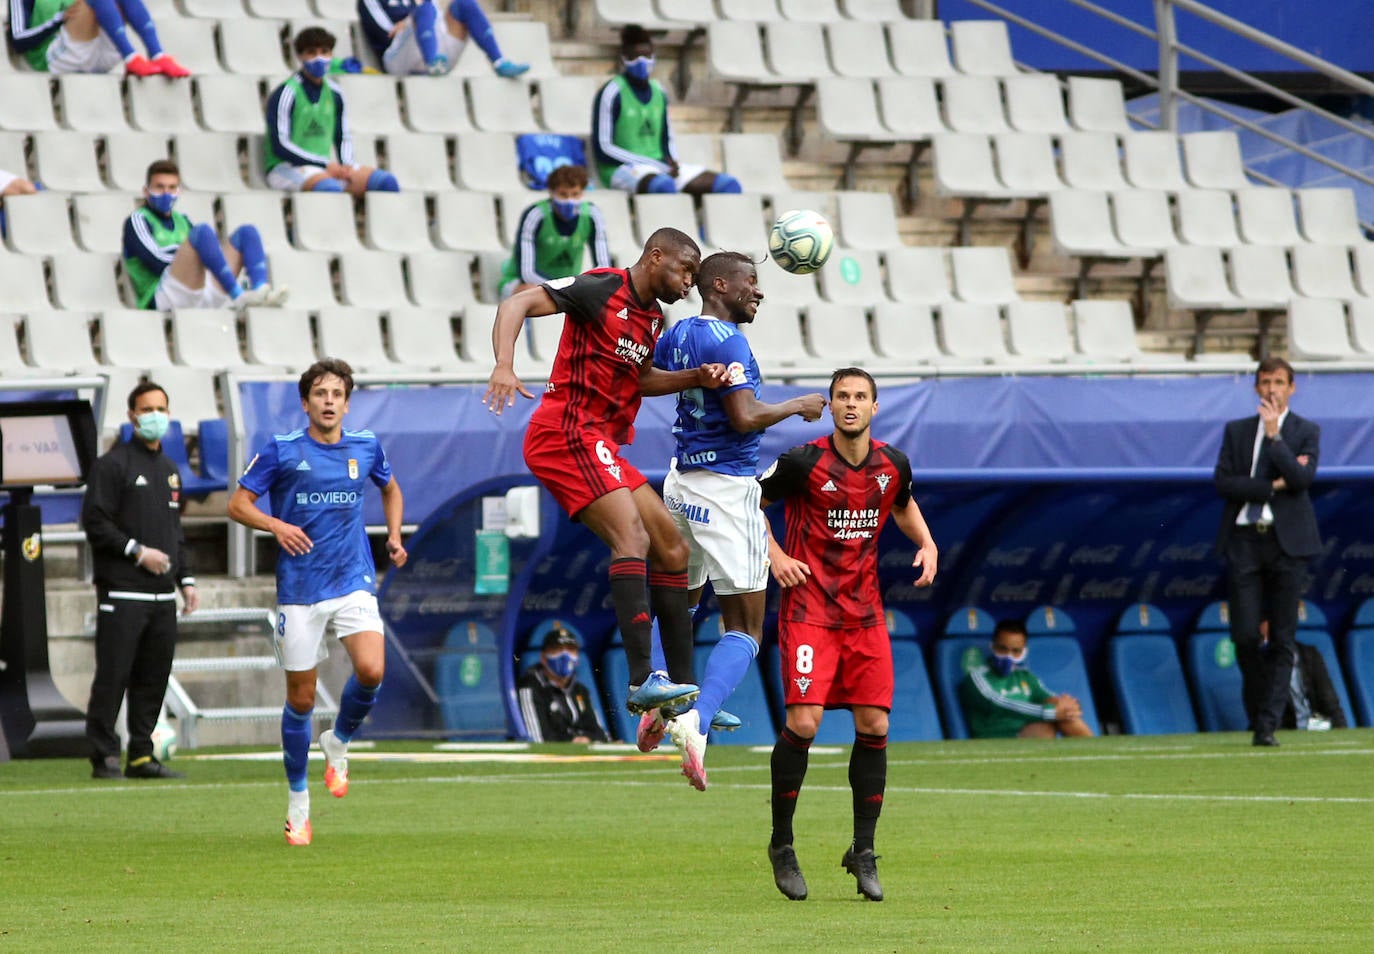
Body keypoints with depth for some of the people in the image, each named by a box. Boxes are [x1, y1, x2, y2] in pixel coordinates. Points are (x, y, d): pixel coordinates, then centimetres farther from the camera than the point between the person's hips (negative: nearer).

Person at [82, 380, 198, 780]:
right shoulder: (112, 464, -4)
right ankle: (104, 757, -6)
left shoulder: (169, 469, 20)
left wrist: (185, 578, 16)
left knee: (154, 677, 6)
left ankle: (141, 756, 11)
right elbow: (94, 522, -10)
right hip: (122, 593, -7)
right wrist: (137, 551, -14)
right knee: (113, 675, -8)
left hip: (162, 596, 7)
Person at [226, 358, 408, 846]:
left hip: (354, 582, 1)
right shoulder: (281, 450, -3)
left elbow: (390, 488, 26)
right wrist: (277, 526, -17)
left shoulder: (366, 446, 6)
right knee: (300, 697, 2)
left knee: (371, 670, -23)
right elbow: (238, 503, 1)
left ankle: (338, 743, 8)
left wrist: (394, 535, 11)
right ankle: (297, 801, 19)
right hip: (300, 589, -1)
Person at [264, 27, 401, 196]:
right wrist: (326, 165, -16)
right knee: (331, 187, -38)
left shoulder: (334, 94, 10)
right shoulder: (286, 94, -10)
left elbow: (343, 137, 18)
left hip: (326, 168, 7)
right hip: (286, 168, -7)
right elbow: (280, 145, -14)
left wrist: (346, 166, -4)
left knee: (387, 181, -11)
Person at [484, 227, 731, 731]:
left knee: (673, 551, 9)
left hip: (601, 446, 10)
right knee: (633, 537, -25)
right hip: (569, 433, -10)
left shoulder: (652, 317, 17)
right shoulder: (603, 288, -9)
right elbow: (516, 304, -15)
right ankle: (642, 681, -33)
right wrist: (504, 366, -31)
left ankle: (682, 685, 13)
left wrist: (696, 378, 15)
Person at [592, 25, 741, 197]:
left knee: (729, 184, -9)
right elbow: (603, 149, -11)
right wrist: (658, 165, -13)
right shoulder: (613, 93, -7)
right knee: (664, 185, -41)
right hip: (621, 169, -7)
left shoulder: (659, 92, 15)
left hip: (661, 167, 7)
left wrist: (672, 163, -2)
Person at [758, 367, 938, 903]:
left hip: (865, 612, 4)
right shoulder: (803, 462, -11)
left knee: (874, 726, -1)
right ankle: (781, 845, 3)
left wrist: (926, 543, 7)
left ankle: (863, 852, 12)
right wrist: (775, 555, -9)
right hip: (808, 610, -4)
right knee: (803, 722, -15)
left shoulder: (892, 465, 3)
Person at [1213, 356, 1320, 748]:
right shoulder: (1236, 431, 11)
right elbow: (1222, 482, -1)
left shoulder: (1306, 432, 6)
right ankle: (1260, 699, 22)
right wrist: (1273, 486, -10)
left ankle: (1267, 725, -4)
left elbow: (1302, 478, -11)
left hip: (1287, 542, -1)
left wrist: (1275, 435, -15)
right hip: (1243, 540, 1)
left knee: (1282, 640, -4)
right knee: (1244, 635, -4)